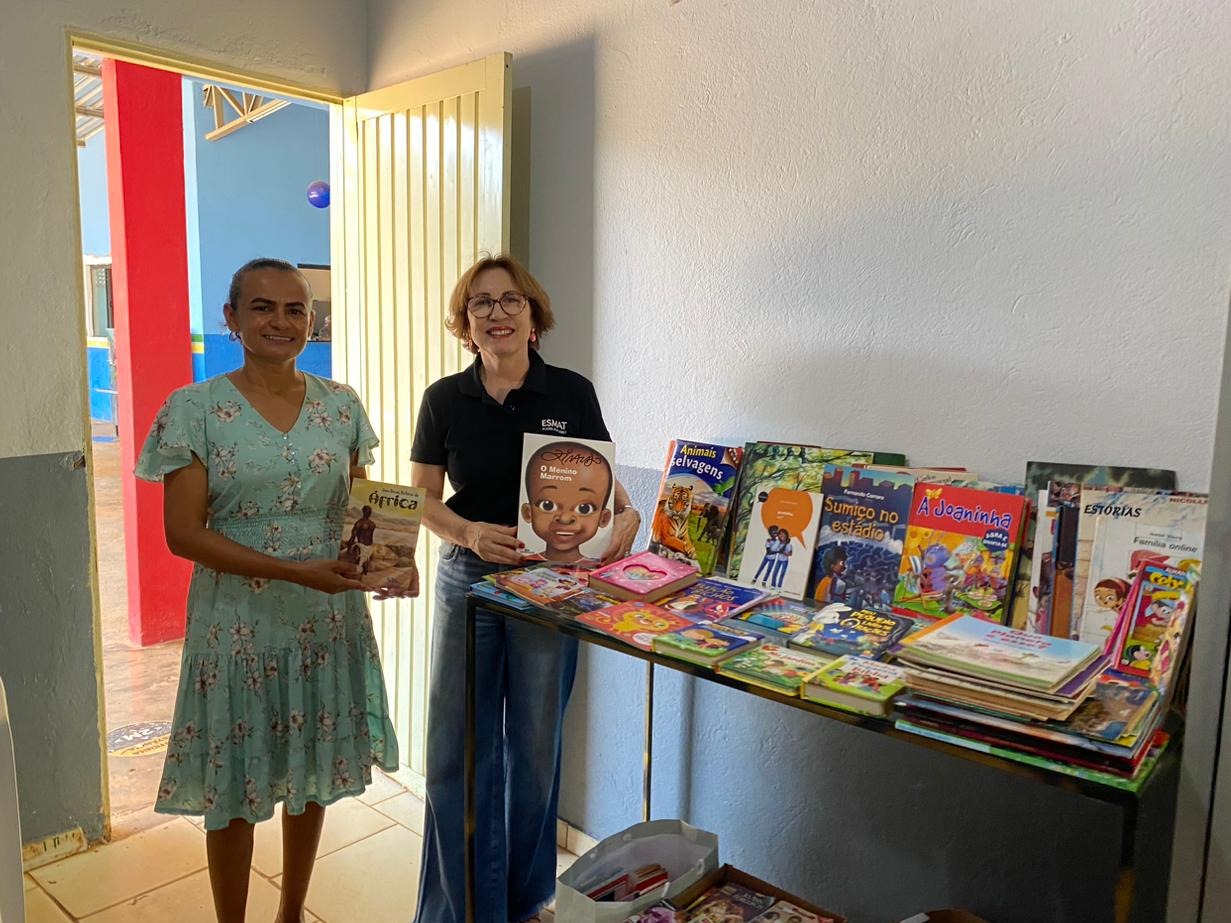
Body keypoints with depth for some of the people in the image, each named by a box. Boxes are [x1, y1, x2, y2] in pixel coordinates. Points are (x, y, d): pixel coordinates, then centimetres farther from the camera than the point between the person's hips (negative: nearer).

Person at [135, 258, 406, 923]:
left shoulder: (341, 406, 2)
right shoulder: (195, 410, -7)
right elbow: (184, 533, -12)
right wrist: (295, 570, -22)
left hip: (328, 619, 3)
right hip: (240, 623, -3)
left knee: (313, 774, 17)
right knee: (234, 789, 11)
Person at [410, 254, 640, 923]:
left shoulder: (572, 394, -3)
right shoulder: (445, 399, 0)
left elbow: (603, 481, 3)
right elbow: (421, 500, 2)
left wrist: (624, 516, -19)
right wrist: (470, 533, -17)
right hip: (466, 580, 1)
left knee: (535, 744, 12)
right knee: (457, 746, 5)